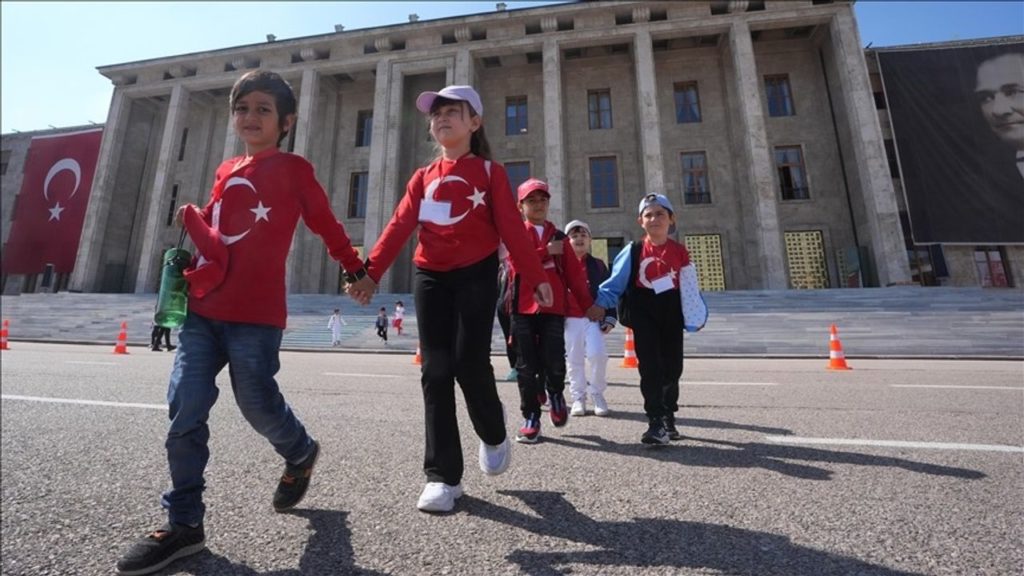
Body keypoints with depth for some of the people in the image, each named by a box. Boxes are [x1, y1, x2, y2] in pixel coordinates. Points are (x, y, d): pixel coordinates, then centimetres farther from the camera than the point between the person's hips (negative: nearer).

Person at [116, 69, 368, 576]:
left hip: (255, 314, -6)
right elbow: (211, 229, 25)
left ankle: (300, 453, 33)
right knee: (184, 410, 3)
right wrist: (190, 217, 6)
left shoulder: (293, 169, 1)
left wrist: (356, 269, 8)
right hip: (202, 308, 6)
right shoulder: (226, 172, 18)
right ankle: (184, 523, 16)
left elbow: (325, 224, 5)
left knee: (257, 403, 1)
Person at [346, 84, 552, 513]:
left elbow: (511, 227, -1)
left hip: (476, 274, -3)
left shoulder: (489, 171, 7)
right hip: (430, 277, 4)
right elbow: (399, 226, 6)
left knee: (470, 365, -9)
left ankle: (493, 434, 25)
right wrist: (371, 272, -5)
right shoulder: (423, 177, 16)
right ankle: (442, 476, 9)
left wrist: (536, 276, -8)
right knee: (436, 372, -1)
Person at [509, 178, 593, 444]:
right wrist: (547, 251, -8)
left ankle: (555, 394, 27)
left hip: (553, 308, 1)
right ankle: (531, 417, 14)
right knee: (527, 366, 2)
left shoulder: (559, 237, 16)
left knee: (554, 362, -6)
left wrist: (588, 305, 5)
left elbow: (574, 273, 10)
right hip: (523, 308, -1)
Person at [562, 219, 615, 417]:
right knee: (573, 360, 4)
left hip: (593, 317, 0)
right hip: (570, 319, 1)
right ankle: (578, 397, 18)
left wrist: (610, 317, -1)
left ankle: (597, 393, 10)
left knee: (597, 354, -13)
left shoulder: (598, 265, 10)